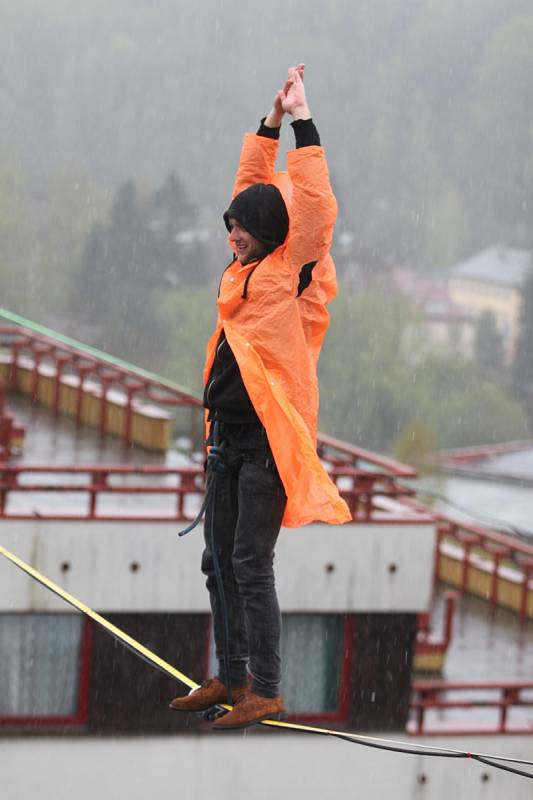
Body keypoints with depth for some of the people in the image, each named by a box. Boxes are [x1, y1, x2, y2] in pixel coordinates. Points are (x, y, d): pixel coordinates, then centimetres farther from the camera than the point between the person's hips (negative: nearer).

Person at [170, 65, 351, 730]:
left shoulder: (292, 273, -9)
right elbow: (252, 186, 20)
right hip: (230, 434, 9)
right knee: (218, 560, 13)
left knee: (251, 565, -9)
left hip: (268, 437, -9)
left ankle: (266, 692, -5)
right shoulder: (246, 268, 11)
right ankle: (231, 676, 23)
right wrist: (270, 123, 14)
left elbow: (312, 207, -21)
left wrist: (303, 124, -18)